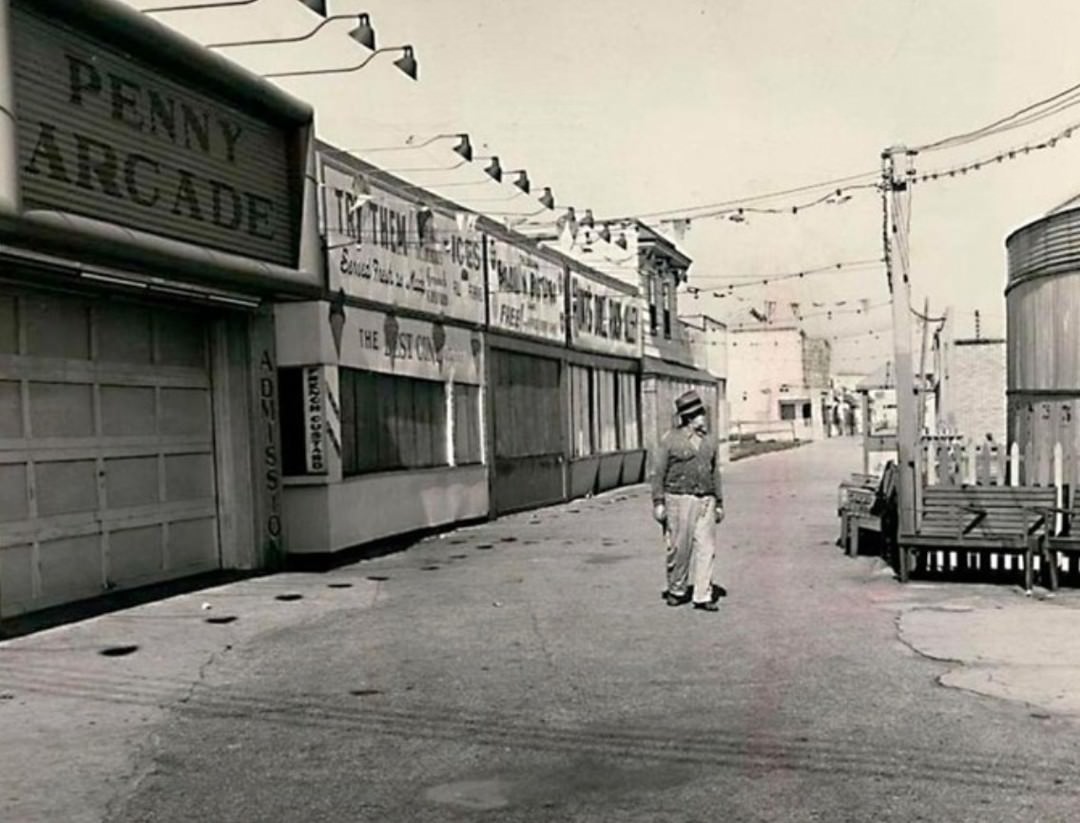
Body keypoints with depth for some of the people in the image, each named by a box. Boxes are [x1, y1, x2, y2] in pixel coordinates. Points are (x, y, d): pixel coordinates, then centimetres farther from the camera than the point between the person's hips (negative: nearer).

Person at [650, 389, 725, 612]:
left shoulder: (709, 440, 11)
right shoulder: (670, 440, -4)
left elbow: (715, 472, 15)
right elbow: (658, 472, -4)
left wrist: (719, 503, 13)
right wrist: (658, 503, -9)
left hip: (705, 501, 4)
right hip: (679, 500, -4)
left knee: (705, 548, -1)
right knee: (679, 548, 3)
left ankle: (702, 596, 3)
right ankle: (676, 590, 21)